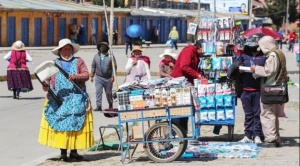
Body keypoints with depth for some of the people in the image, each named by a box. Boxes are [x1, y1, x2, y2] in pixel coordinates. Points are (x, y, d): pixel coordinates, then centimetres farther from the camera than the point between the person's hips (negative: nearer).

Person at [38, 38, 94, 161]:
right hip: (58, 100, 0)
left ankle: (74, 151, 7)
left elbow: (86, 75, 0)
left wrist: (75, 76, -17)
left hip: (76, 99, 0)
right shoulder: (54, 63, 12)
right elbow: (47, 77, 8)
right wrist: (46, 85, -13)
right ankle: (63, 152, 3)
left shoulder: (78, 62, 11)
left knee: (75, 123, -1)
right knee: (60, 123, -3)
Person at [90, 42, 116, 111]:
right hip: (98, 77, 2)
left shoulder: (110, 56, -1)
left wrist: (113, 76, -13)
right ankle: (99, 106, -10)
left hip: (108, 78, -2)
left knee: (108, 93, 9)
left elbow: (114, 67, -5)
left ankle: (110, 105, 29)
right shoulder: (96, 56, 8)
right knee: (98, 92, -10)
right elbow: (93, 66, 11)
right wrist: (92, 76, 7)